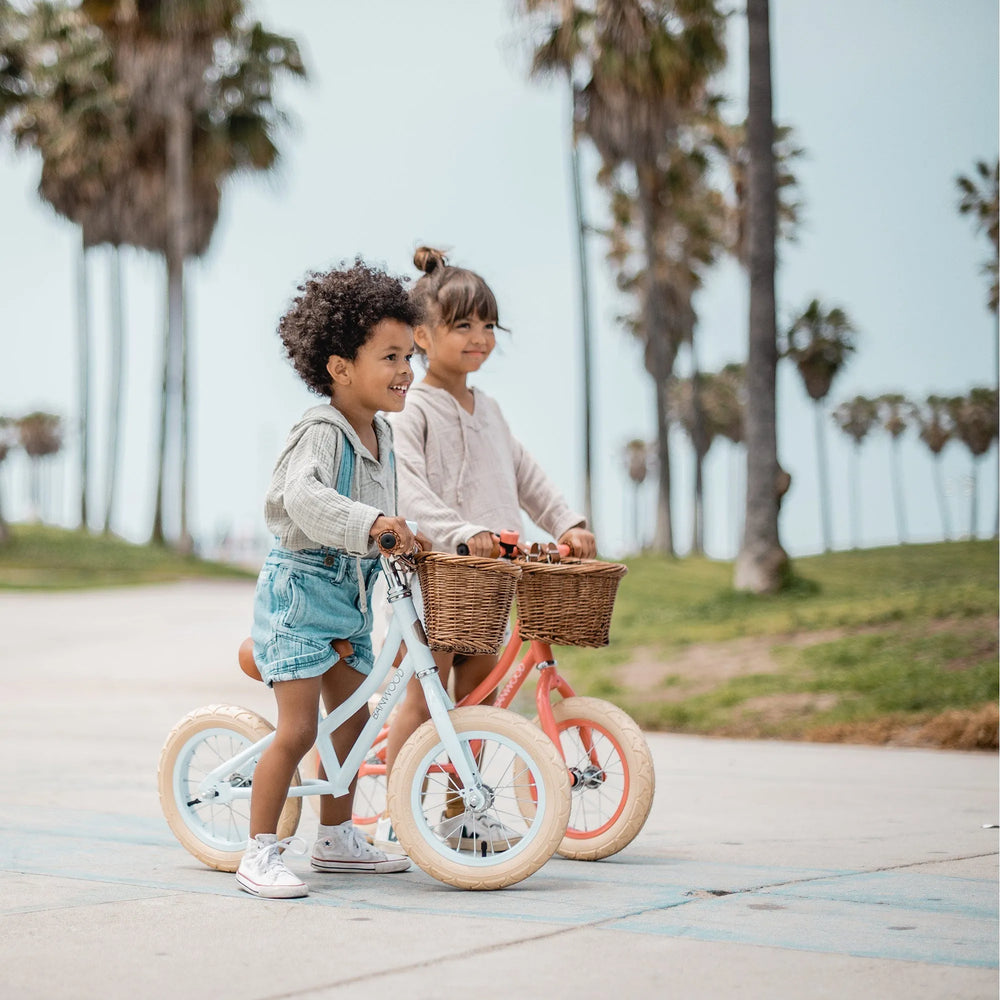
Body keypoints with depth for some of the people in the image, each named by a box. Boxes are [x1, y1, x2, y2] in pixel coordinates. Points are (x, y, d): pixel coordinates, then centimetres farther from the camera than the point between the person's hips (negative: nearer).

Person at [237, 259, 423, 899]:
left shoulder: (382, 433, 7)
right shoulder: (321, 433, -21)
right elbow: (305, 498, -39)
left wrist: (409, 535, 10)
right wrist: (371, 522, -48)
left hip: (350, 594, 9)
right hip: (300, 589, -9)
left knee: (352, 720, 16)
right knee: (297, 730, -11)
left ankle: (337, 839, 31)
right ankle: (261, 853, -1)